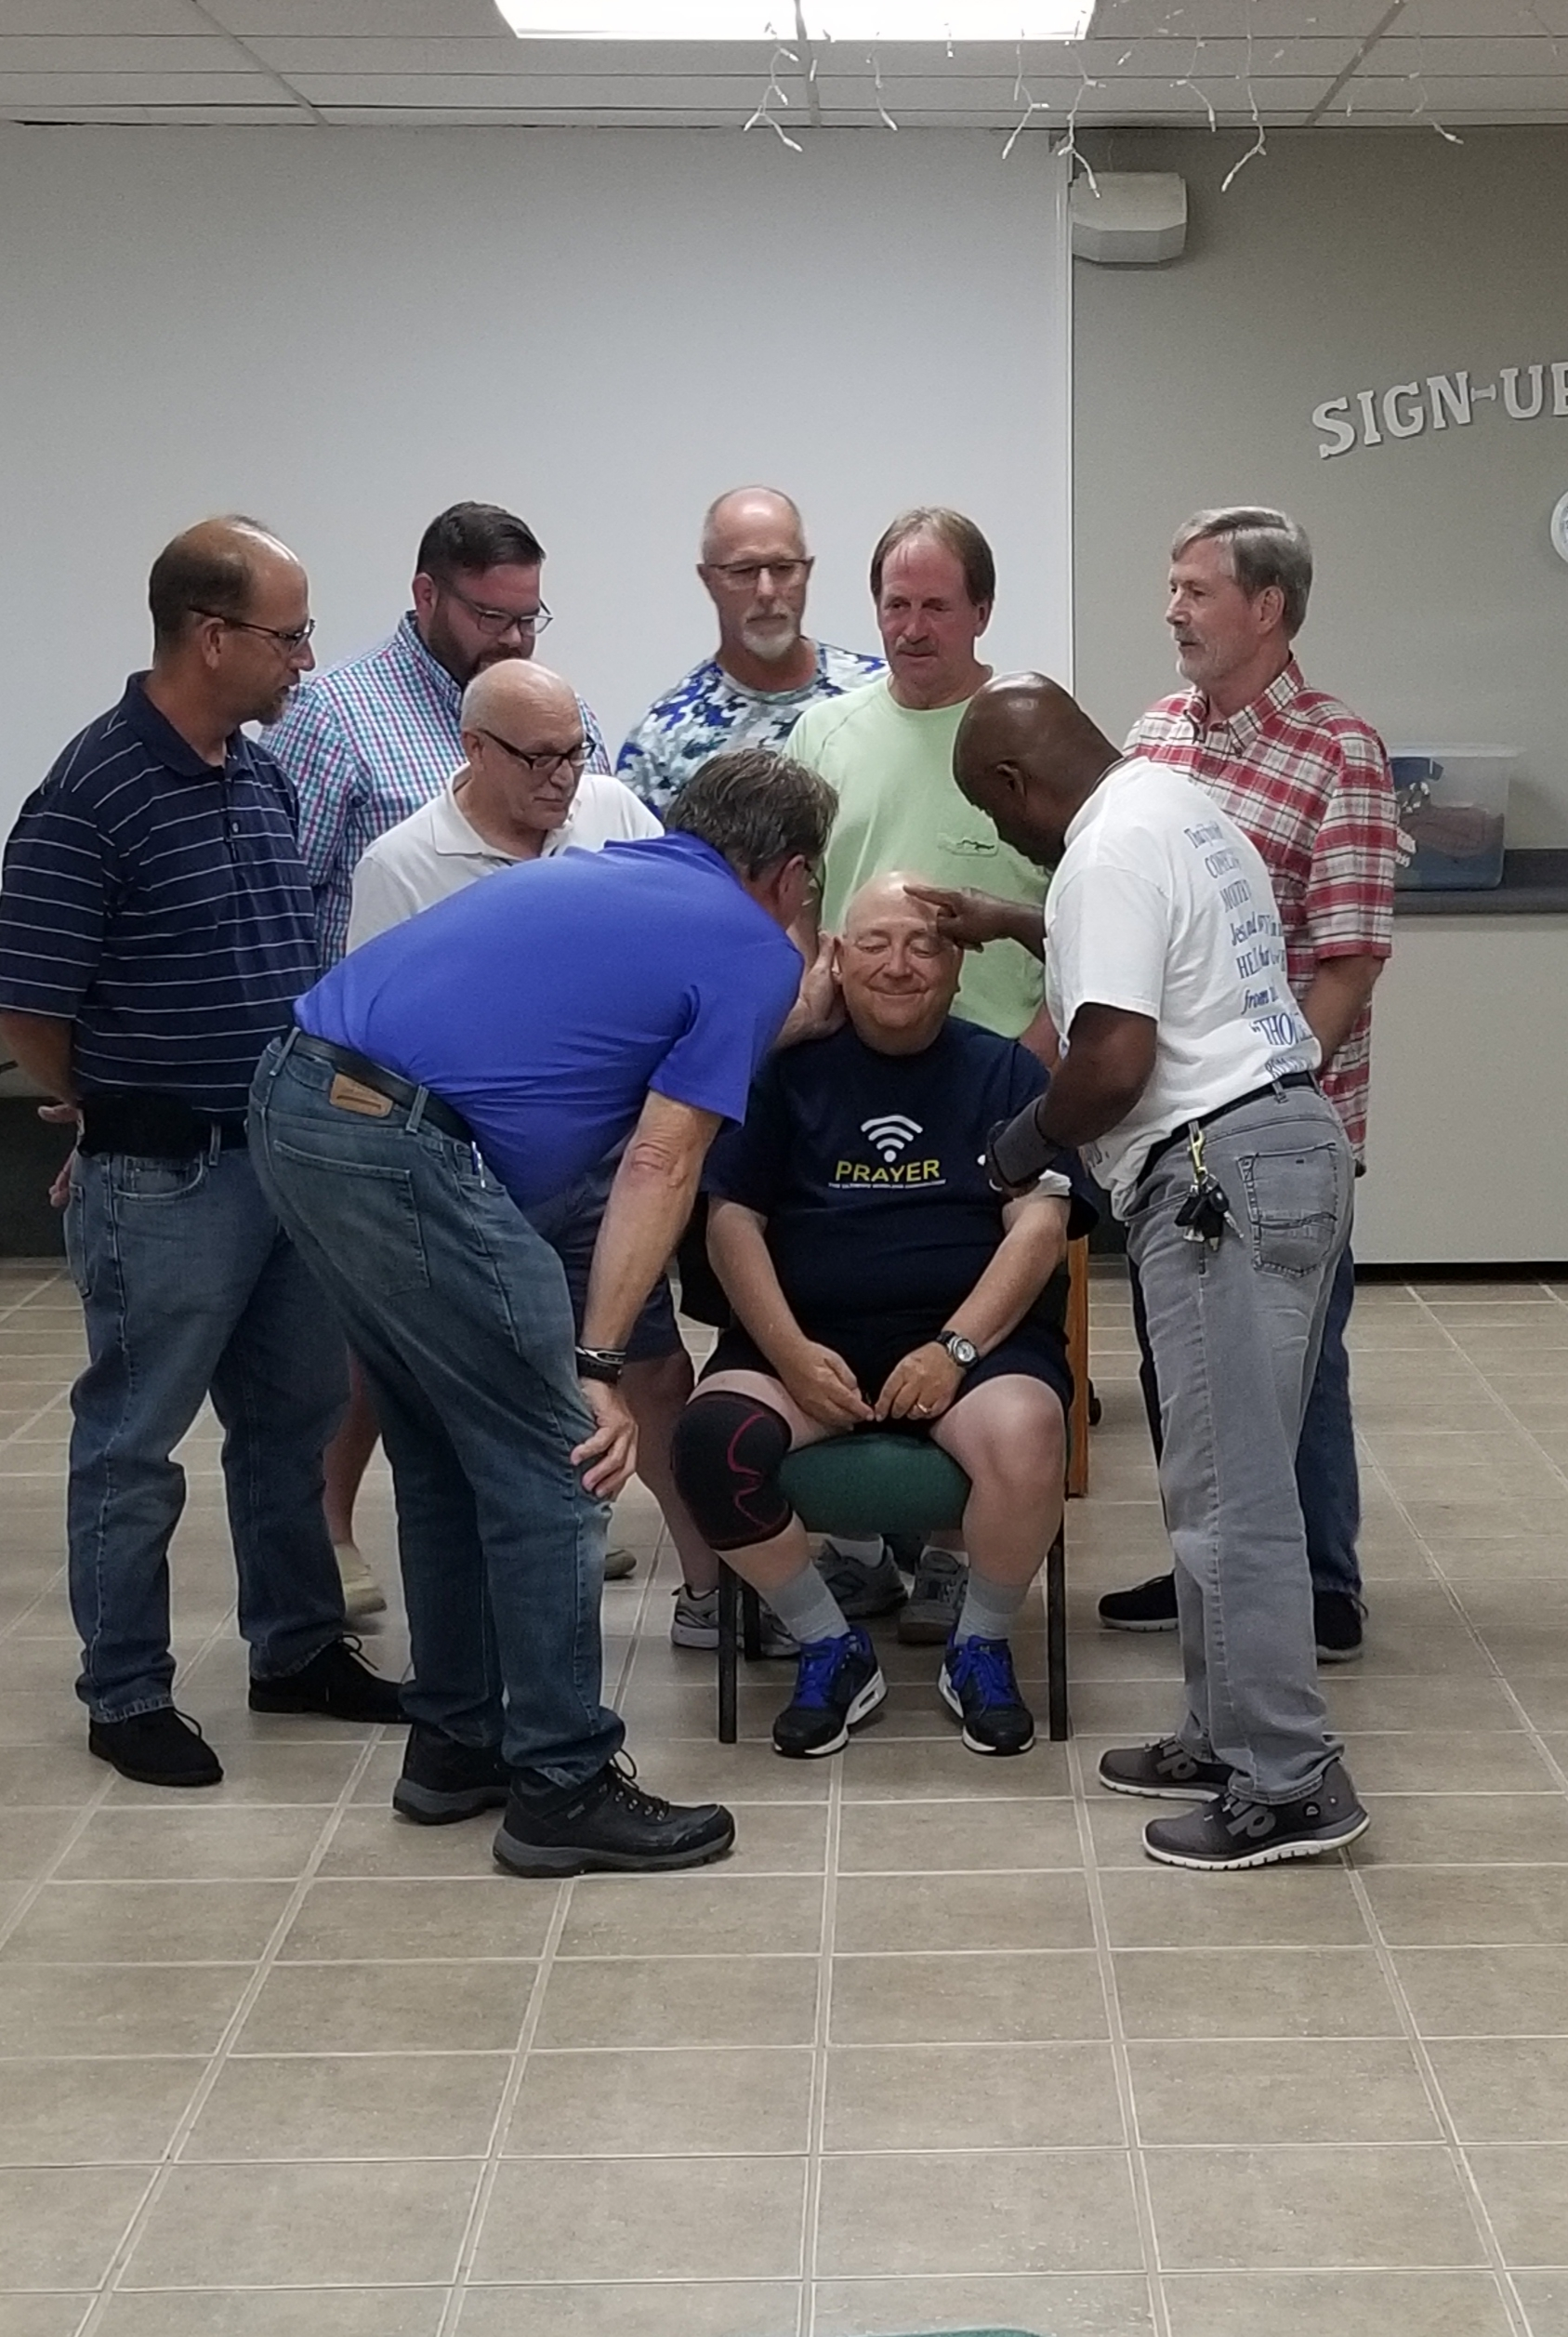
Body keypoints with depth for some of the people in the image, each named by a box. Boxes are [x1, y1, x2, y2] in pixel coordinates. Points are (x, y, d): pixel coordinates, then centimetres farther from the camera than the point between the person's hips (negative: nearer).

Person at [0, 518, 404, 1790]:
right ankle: (127, 1696, 18)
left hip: (291, 1154, 8)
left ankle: (299, 1648, 32)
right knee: (134, 1442, 6)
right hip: (162, 1179, -8)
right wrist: (129, 1115, 1)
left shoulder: (267, 779, 7)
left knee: (295, 1420, 17)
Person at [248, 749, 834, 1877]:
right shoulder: (754, 949, 4)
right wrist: (598, 1369, -6)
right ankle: (563, 1786, 10)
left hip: (297, 1101, 9)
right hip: (404, 1145, -9)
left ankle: (455, 1742, 29)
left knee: (445, 1452, 20)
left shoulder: (587, 870, 25)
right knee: (545, 1466, 3)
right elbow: (660, 1167, -4)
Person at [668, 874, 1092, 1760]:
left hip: (975, 1333, -1)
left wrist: (954, 1348, -15)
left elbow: (1040, 1224, 0)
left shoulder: (1008, 1072, 9)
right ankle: (832, 1648, -5)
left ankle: (983, 1648, -4)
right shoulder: (789, 1070, 10)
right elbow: (734, 1219, 5)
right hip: (806, 1337, 1)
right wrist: (791, 1352, -11)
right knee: (713, 1439, -29)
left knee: (1023, 1437, -34)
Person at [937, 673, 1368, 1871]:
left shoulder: (1108, 851, -14)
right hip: (1288, 1140, 11)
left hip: (1223, 1172, -10)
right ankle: (1228, 1735, 22)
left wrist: (1026, 1142, -4)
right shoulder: (1176, 801, 17)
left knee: (1230, 1492, -6)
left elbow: (1113, 1062, -22)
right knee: (1235, 1477, 14)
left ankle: (1288, 1783, -2)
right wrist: (1013, 924, 36)